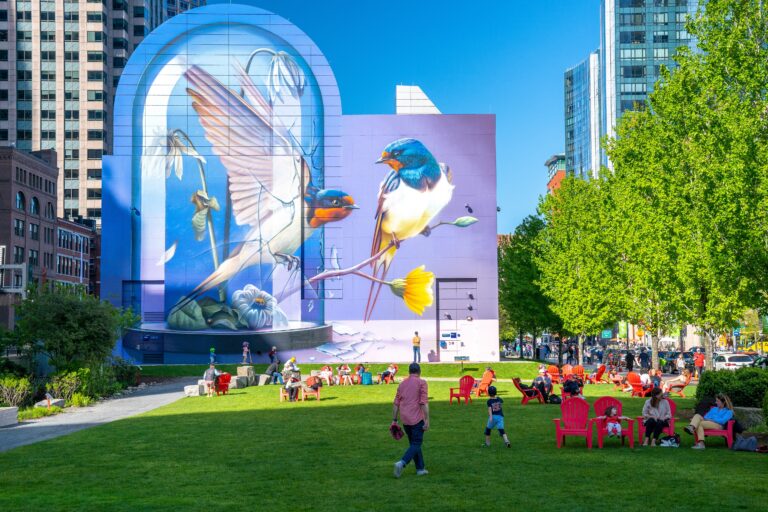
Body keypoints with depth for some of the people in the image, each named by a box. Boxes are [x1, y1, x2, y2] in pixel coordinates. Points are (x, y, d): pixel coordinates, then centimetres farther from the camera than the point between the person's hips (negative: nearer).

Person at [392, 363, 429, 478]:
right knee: (416, 444, -1)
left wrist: (394, 420, 15)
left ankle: (420, 468, 20)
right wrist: (427, 420, -13)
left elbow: (396, 403, 10)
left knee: (414, 443, 17)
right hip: (417, 419, -6)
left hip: (405, 420, 6)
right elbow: (424, 402, -13)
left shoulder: (402, 383, 11)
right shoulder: (421, 382, -5)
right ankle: (402, 463, -21)